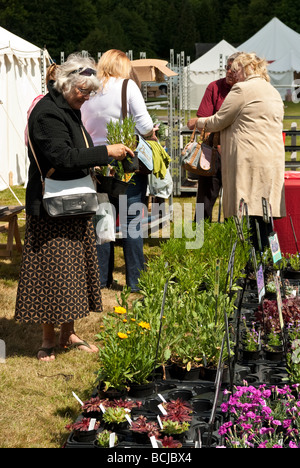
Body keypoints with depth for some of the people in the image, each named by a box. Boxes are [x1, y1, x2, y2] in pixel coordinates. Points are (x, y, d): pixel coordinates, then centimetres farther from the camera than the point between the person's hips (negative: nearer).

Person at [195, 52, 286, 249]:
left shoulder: (242, 89, -5)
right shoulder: (274, 92, 21)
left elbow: (218, 121, -1)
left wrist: (198, 122, 18)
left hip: (250, 158, -9)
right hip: (274, 158, 9)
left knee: (250, 213, -10)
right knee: (264, 215, 9)